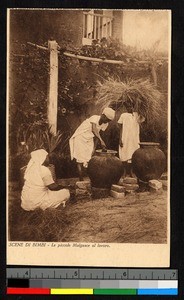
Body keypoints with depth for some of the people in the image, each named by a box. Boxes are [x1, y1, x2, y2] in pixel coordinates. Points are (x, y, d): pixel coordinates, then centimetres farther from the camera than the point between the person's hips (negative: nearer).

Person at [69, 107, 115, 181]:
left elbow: (97, 134, 1)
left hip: (89, 140, 7)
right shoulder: (95, 118, -22)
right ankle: (81, 180, -3)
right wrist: (101, 141, -44)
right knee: (80, 160, -6)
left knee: (90, 159, -1)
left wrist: (94, 148, -6)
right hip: (80, 138, -7)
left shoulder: (105, 124, -1)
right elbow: (94, 130, -35)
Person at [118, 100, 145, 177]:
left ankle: (131, 171, 12)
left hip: (134, 139, 2)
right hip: (125, 139, -2)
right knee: (124, 155, -1)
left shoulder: (136, 115, 9)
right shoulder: (123, 115, 3)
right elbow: (121, 128, 3)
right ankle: (125, 172, 9)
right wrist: (120, 139, -3)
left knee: (133, 155, 2)